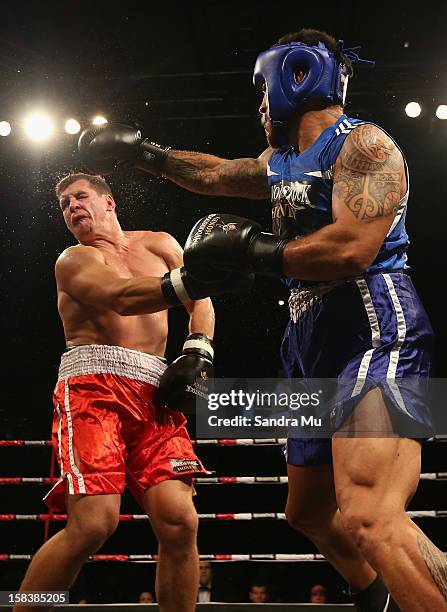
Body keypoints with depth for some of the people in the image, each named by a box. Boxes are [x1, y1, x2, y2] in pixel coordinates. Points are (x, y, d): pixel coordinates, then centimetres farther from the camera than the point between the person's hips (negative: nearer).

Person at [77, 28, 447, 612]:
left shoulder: (363, 144, -8)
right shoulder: (282, 160, 21)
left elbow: (351, 248, -23)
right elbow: (218, 174, 38)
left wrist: (247, 247, -13)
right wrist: (146, 153, 40)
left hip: (375, 332, -10)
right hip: (315, 345, 10)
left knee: (367, 518, -29)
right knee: (309, 511, 20)